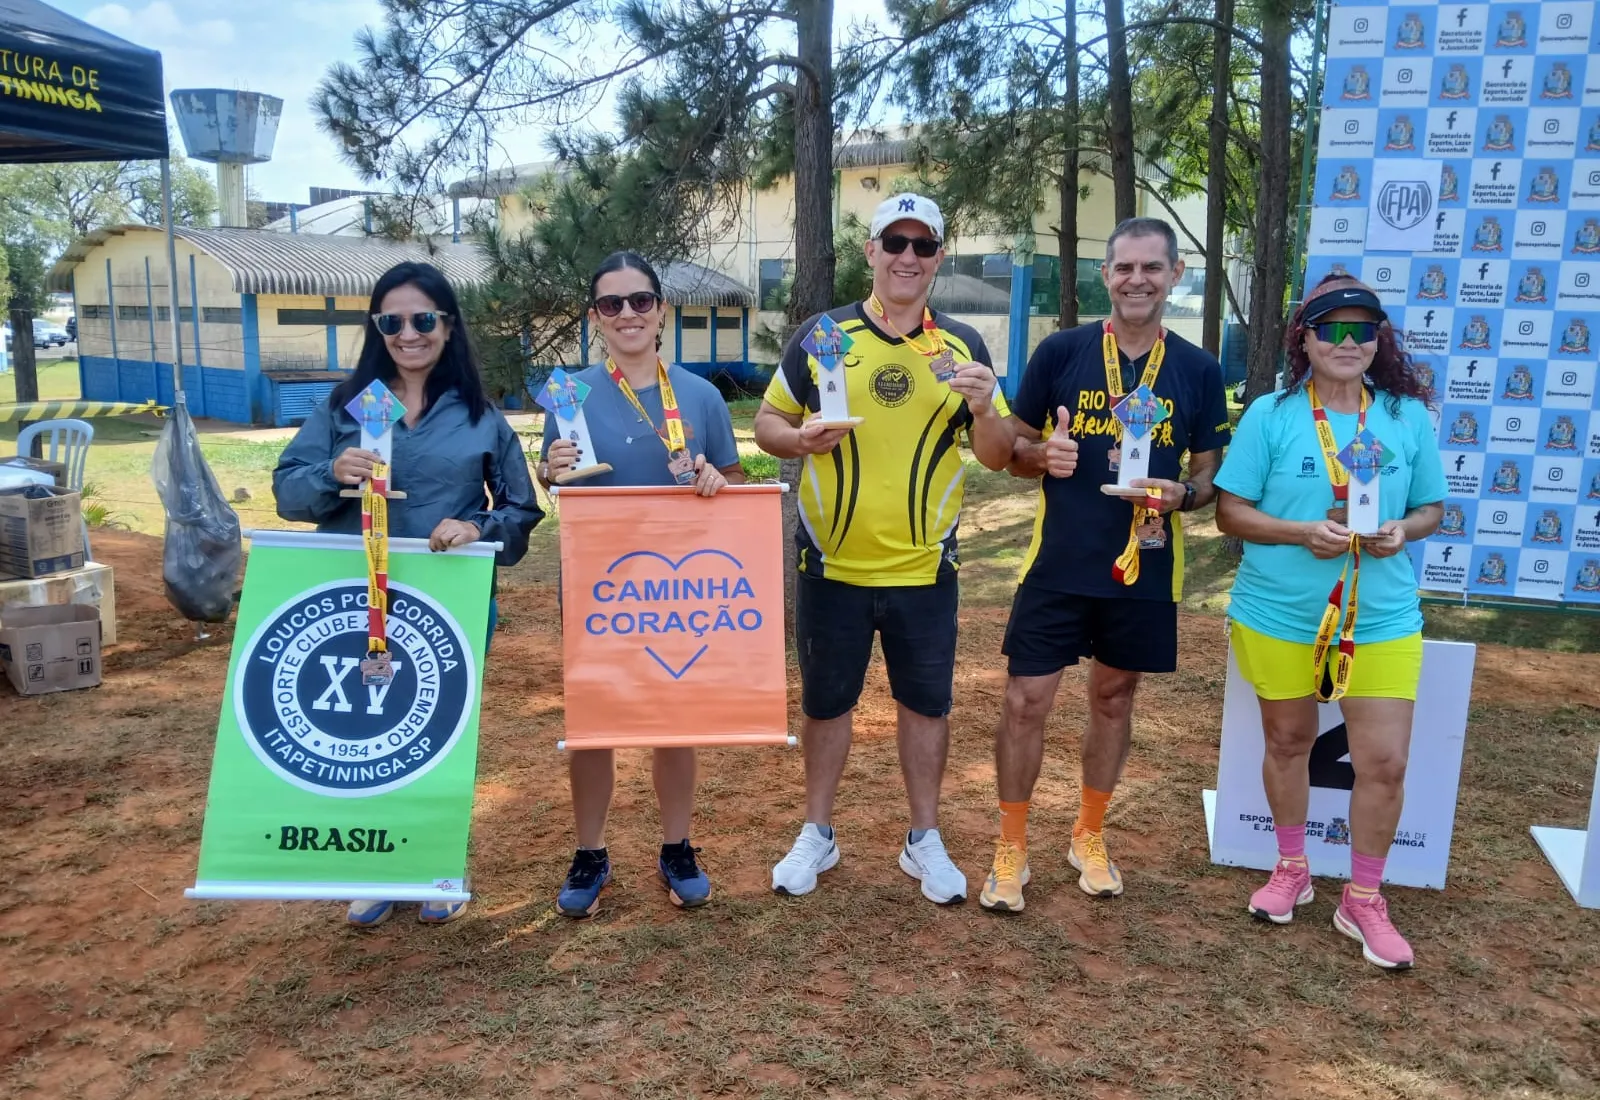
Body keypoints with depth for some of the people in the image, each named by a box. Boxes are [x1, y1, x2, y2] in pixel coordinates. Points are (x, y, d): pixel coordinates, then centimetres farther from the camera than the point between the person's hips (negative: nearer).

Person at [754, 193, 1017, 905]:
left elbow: (998, 457, 4)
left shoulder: (964, 346, 2)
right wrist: (799, 438, -18)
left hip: (925, 568, 1)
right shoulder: (822, 335, -1)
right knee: (825, 702, 12)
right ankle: (817, 834, 30)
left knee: (926, 704, 11)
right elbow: (767, 423, 4)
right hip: (831, 565, 0)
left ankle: (924, 840, 28)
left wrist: (982, 409, -17)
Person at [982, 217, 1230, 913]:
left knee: (1114, 699, 15)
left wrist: (1181, 494, -15)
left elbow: (1210, 473, 8)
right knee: (1026, 702, -1)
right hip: (1058, 565, -2)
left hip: (1144, 568, 2)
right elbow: (1014, 449, 4)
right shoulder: (1060, 352, -3)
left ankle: (1089, 837, 35)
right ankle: (1011, 850, 18)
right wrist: (1043, 456, -19)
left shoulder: (1198, 371, 1)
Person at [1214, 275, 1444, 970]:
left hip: (1381, 619, 1)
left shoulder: (1410, 417, 1)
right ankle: (1291, 870, 38)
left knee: (1384, 761, 0)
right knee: (1288, 740, 15)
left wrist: (1404, 531, -14)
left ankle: (1364, 901, 22)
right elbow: (1231, 513, -6)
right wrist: (1302, 533, -21)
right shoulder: (1270, 415, -5)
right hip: (1278, 615, -1)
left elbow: (1432, 508, 9)